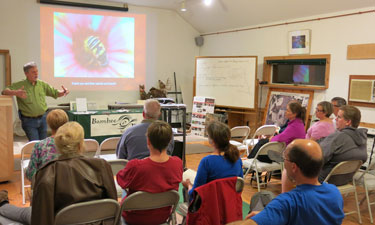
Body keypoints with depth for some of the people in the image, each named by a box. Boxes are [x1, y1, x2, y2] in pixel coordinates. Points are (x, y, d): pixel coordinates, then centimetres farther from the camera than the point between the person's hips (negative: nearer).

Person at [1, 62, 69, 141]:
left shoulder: (42, 84, 5)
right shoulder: (19, 85, -6)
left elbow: (55, 93, 9)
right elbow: (4, 91, -14)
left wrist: (63, 92, -13)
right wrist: (15, 93, -35)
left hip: (43, 118, 4)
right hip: (29, 120, -4)